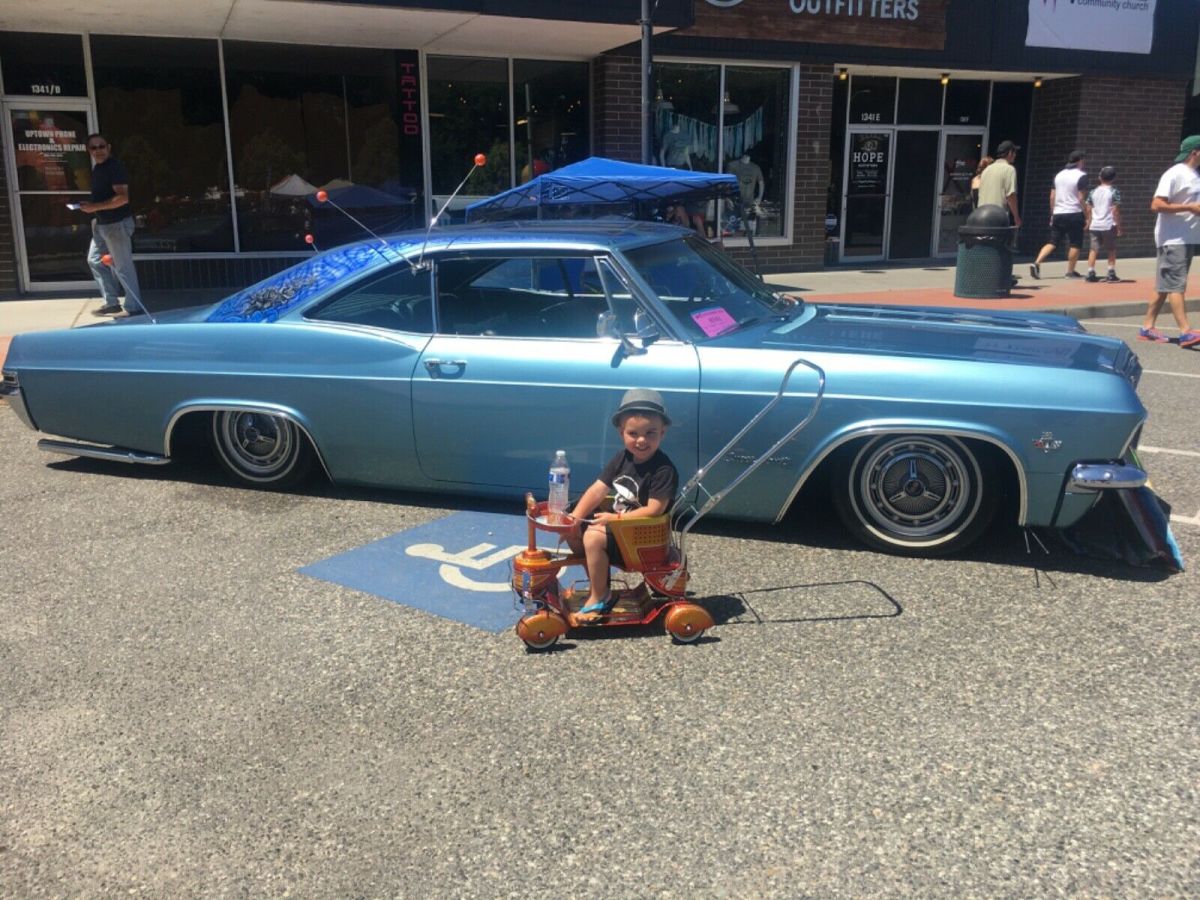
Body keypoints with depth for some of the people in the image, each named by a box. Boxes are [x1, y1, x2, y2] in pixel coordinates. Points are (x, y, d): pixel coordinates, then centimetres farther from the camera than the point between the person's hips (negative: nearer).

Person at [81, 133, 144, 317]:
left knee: (123, 266, -3)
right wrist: (91, 206, 10)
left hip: (117, 224, -10)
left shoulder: (115, 167, -16)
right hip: (101, 224, 10)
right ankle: (111, 303, 23)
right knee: (95, 260, 16)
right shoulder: (97, 168, 13)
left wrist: (95, 207, -28)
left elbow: (122, 198, -26)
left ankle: (134, 307, 7)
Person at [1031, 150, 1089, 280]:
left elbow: (1052, 197, 12)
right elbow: (1081, 198, -12)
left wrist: (1052, 214, 18)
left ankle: (1037, 263, -13)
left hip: (1058, 214, 6)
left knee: (1052, 242, 5)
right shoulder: (1081, 176, -7)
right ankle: (1070, 271, 9)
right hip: (1074, 214, -6)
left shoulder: (1059, 175, 12)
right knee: (1075, 244, 6)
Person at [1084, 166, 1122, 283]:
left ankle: (1090, 273, -3)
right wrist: (1118, 226, -3)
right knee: (1111, 250, 10)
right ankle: (1111, 273, 10)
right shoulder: (1114, 192, -4)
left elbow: (1088, 209, 8)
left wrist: (1088, 222, 20)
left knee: (1093, 249, 5)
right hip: (1108, 225, -3)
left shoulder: (1093, 192, 7)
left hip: (1094, 225, 3)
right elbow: (1115, 211, -8)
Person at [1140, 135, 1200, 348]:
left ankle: (1147, 328, 15)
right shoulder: (1174, 174, -12)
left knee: (1165, 286, 10)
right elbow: (1156, 205, -20)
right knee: (1175, 286, -11)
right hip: (1173, 240, -9)